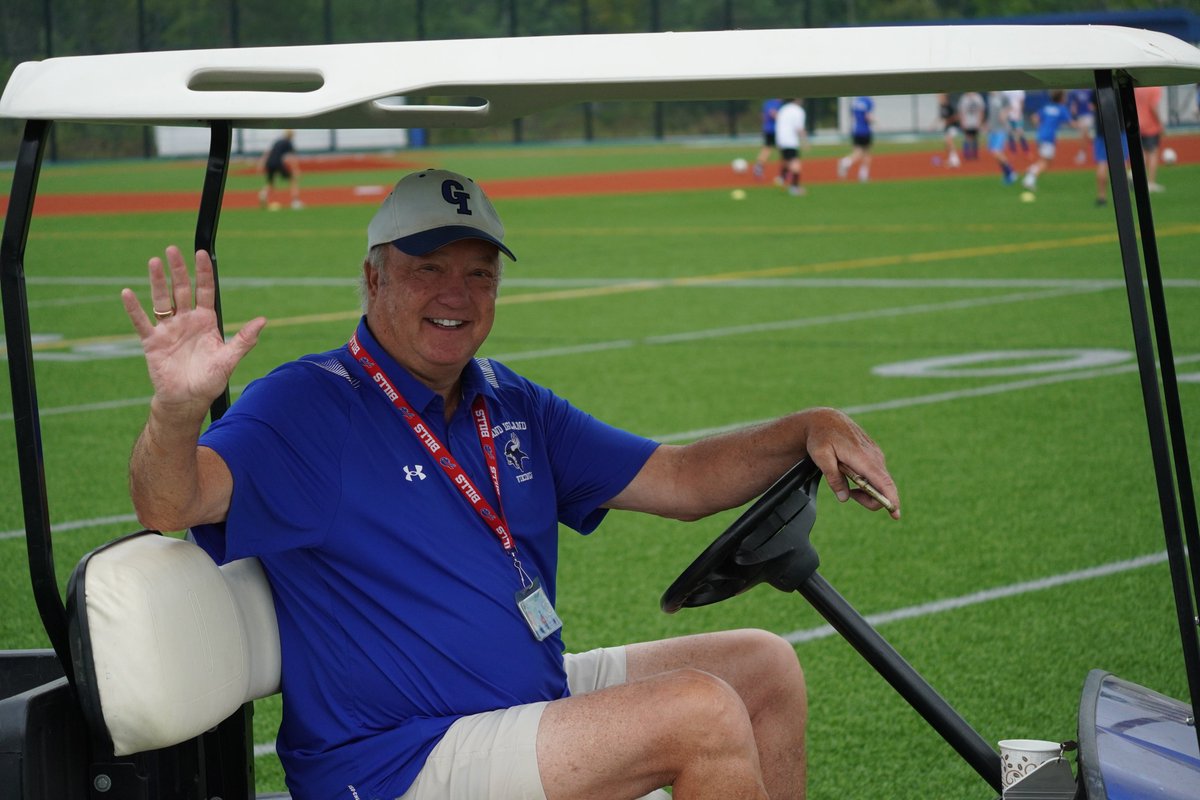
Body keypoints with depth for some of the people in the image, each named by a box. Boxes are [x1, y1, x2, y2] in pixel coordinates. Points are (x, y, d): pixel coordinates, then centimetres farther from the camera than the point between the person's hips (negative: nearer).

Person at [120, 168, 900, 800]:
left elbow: (680, 478, 15)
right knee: (703, 712, -21)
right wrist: (178, 407, -52)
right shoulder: (307, 411, -14)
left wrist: (809, 429, -1)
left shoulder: (510, 406, 12)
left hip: (532, 700, 9)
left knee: (765, 669, 12)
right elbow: (171, 501, -29)